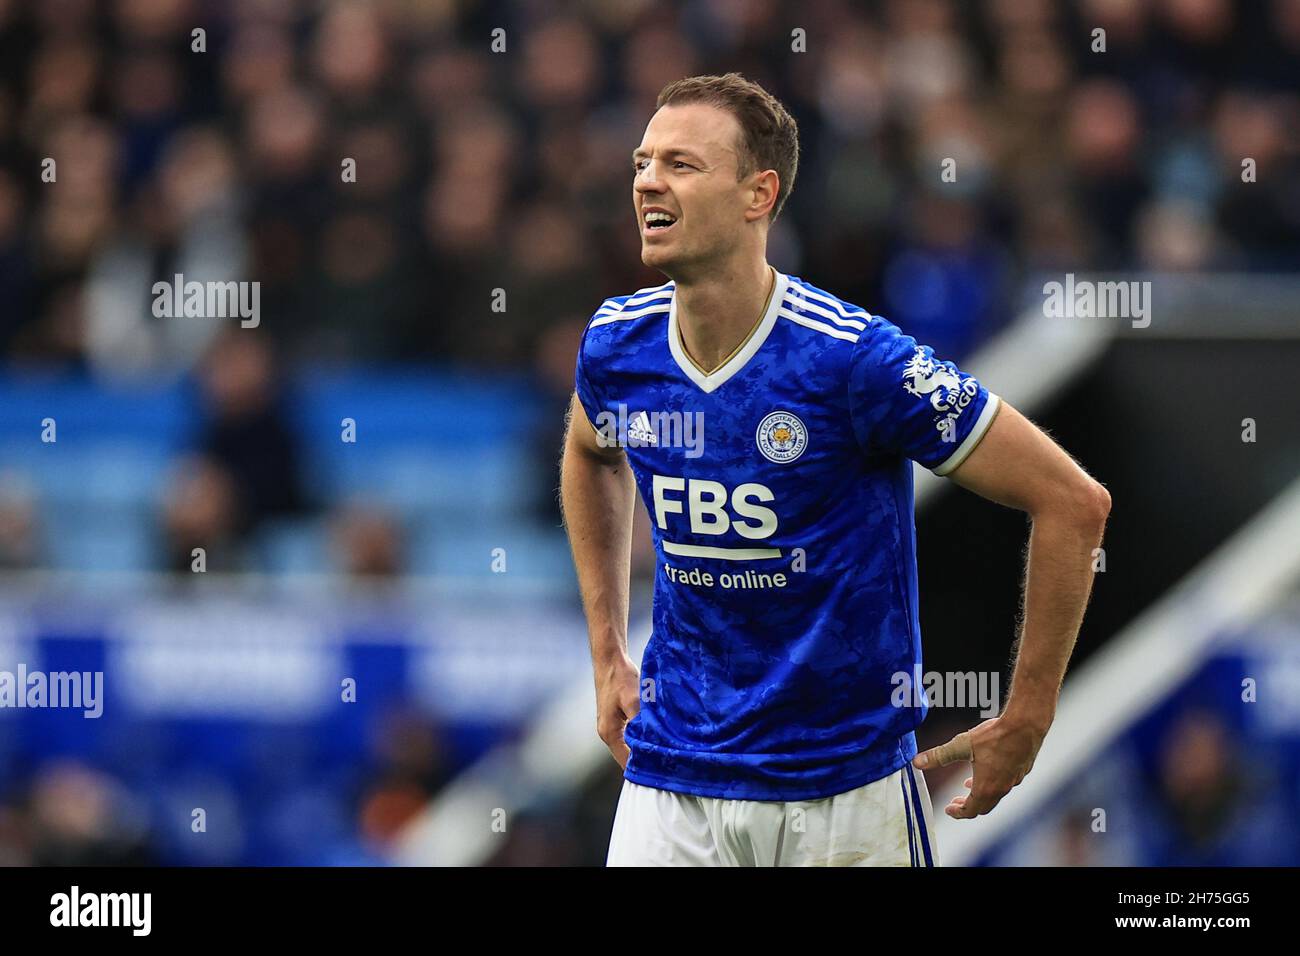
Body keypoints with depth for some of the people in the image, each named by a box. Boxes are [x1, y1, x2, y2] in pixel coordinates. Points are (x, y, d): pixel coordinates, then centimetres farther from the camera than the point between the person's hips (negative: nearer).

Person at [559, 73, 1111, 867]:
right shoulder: (616, 346, -3)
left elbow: (1073, 502, -14)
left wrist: (1025, 723, -9)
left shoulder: (855, 357, -19)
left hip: (850, 786, -4)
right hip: (670, 778, 4)